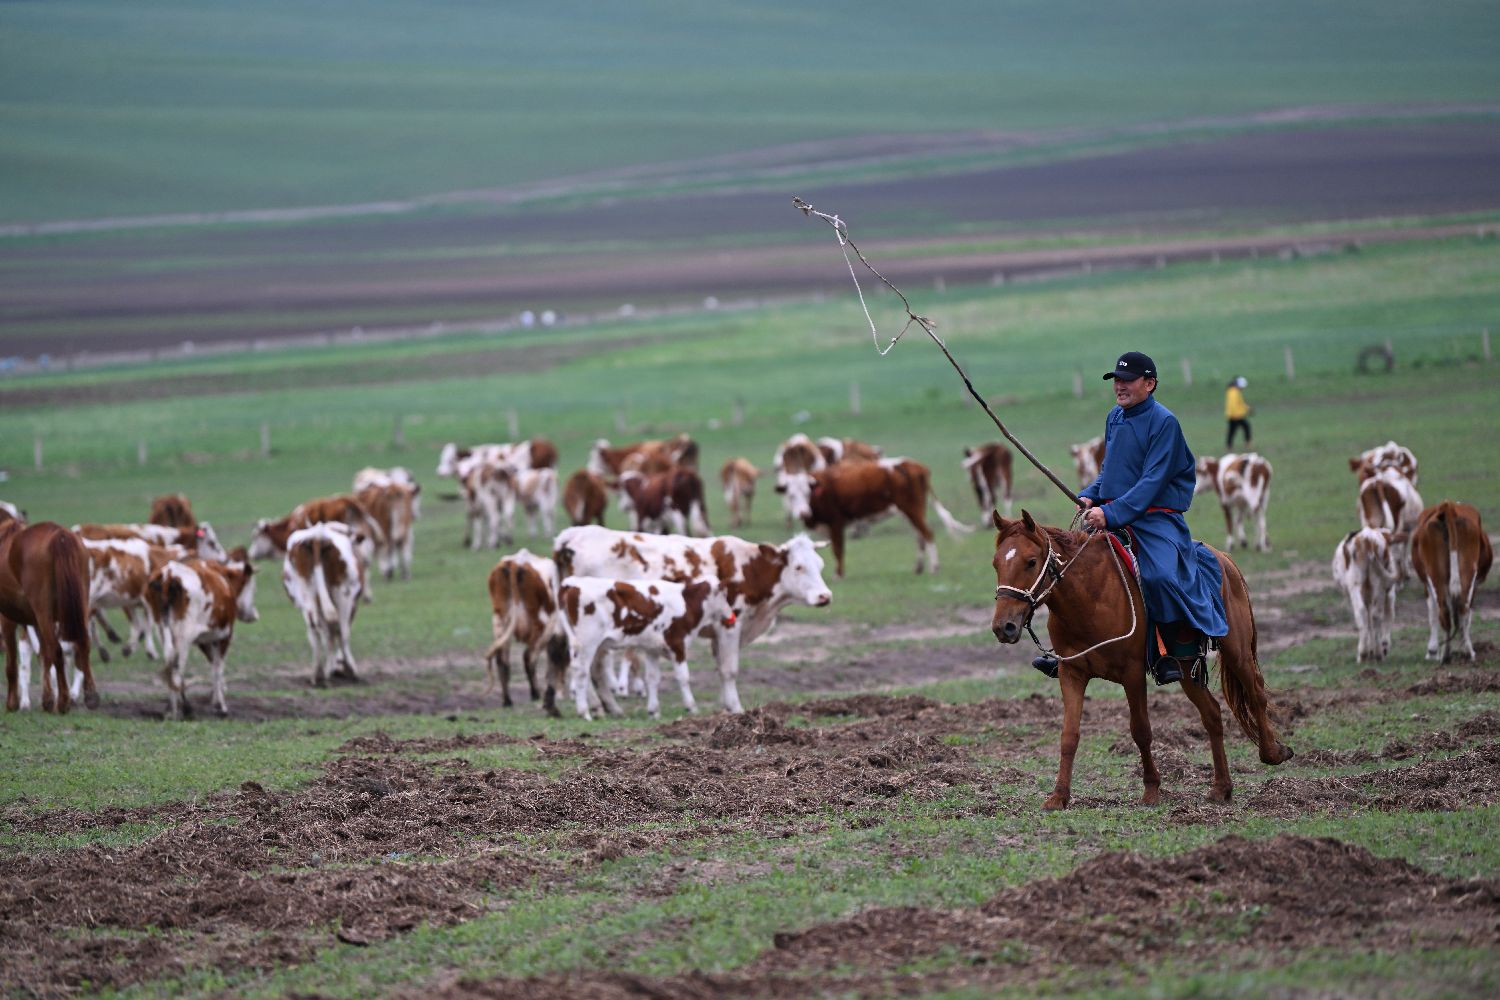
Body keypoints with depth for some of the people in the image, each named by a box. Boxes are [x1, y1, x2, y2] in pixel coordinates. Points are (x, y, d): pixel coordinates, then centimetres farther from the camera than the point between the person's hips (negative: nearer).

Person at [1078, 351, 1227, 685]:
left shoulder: (1164, 422, -10)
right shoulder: (1114, 418, 13)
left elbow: (1152, 483, -17)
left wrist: (1111, 514, -25)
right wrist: (1090, 496, 4)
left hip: (1156, 517, -8)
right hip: (1111, 514, 8)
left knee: (1161, 575, -30)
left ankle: (1185, 646, -10)